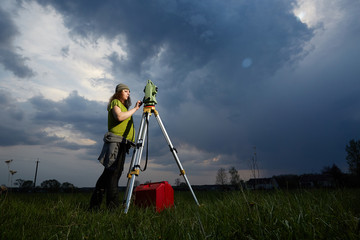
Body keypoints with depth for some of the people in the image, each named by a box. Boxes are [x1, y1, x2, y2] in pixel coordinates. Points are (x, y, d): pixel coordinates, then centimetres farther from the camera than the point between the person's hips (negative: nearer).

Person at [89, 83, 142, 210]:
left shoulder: (124, 106, 30)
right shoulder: (115, 102, 3)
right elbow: (119, 116, -17)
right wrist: (135, 109, -11)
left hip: (122, 144, 9)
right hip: (116, 141, -9)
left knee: (109, 173, 9)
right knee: (113, 173, -14)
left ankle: (94, 205, 15)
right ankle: (113, 205, -15)